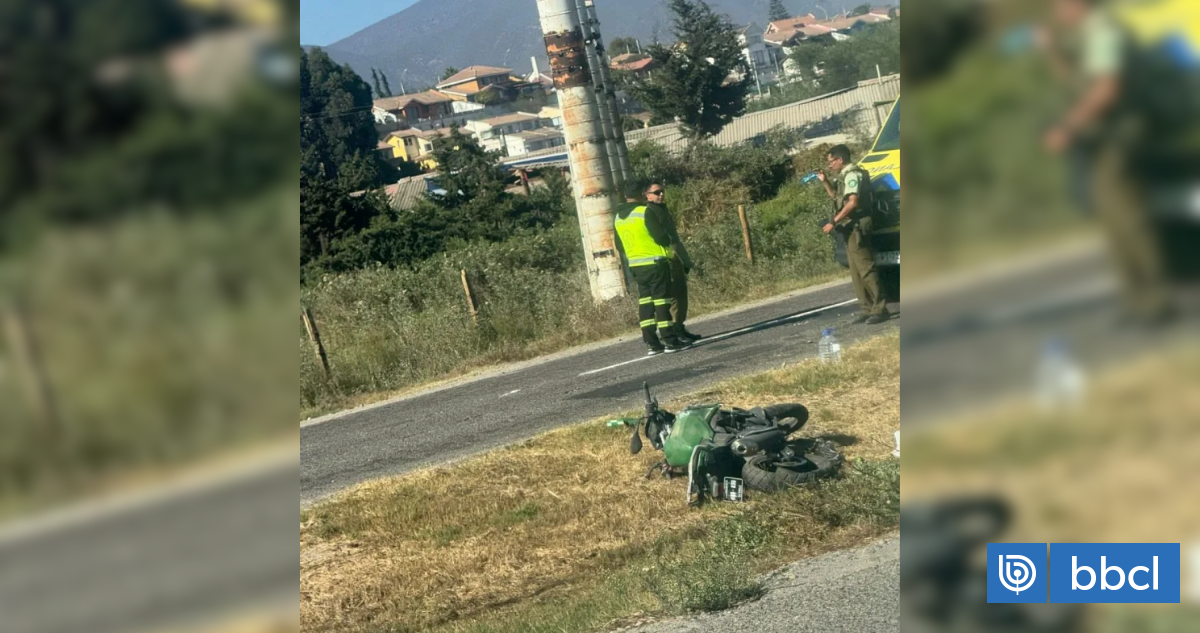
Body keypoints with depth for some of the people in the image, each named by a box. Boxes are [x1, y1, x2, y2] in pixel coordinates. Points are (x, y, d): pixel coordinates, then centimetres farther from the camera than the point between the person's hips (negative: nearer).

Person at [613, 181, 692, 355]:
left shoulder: (618, 218, 10)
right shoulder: (646, 211, -12)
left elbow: (619, 246, 16)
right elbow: (660, 236, -15)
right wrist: (669, 244, 6)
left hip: (636, 266, 6)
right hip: (655, 262, -6)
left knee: (645, 302, 9)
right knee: (662, 300, -3)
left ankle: (651, 343, 7)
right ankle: (670, 340, -3)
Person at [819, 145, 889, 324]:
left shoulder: (852, 175, -12)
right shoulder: (846, 176, 19)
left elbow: (853, 202, -22)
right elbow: (838, 198, 32)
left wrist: (834, 221, -23)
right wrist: (825, 182, 21)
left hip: (857, 227, -11)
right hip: (851, 229, 11)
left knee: (866, 269, -12)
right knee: (856, 273, 10)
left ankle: (880, 309, -12)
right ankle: (867, 309, 11)